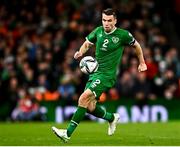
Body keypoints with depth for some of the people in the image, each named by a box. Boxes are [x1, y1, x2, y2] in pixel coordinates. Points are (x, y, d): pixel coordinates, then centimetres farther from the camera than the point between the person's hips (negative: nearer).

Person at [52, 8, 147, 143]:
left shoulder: (123, 35, -6)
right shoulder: (98, 31, 6)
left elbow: (136, 45, 11)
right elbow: (87, 43, 18)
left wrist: (142, 63, 21)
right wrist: (80, 52, -4)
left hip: (107, 75, -6)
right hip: (95, 72, 6)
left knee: (84, 97, -23)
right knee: (90, 108, 2)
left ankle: (68, 133, -25)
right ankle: (112, 118, 33)